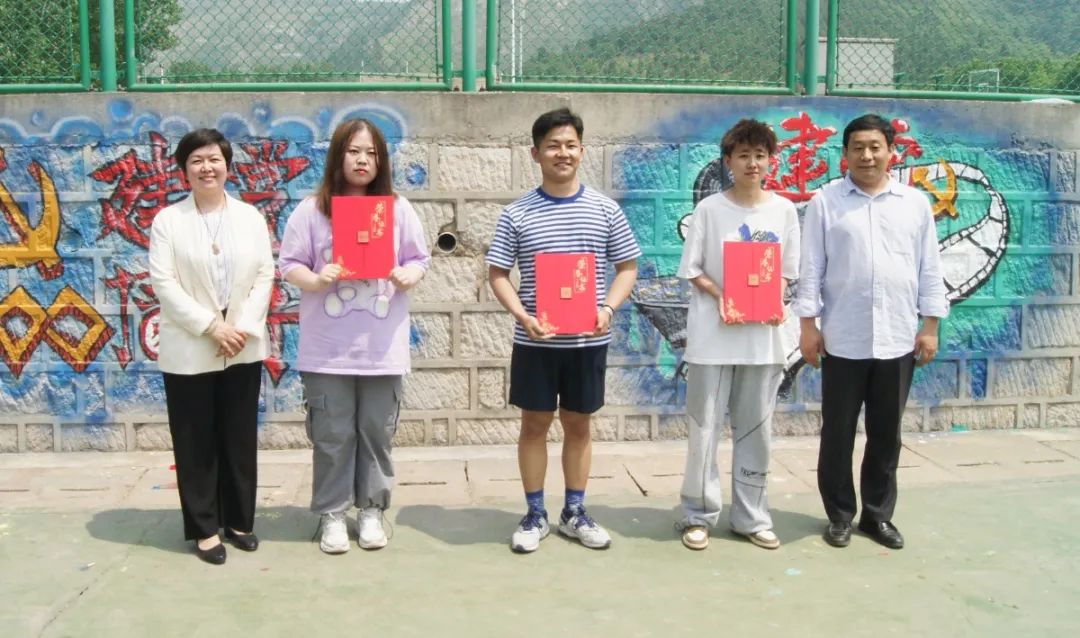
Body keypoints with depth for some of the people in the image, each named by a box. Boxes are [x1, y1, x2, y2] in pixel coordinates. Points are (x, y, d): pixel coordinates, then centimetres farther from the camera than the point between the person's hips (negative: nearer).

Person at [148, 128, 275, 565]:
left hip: (243, 346, 2)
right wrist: (211, 326, -15)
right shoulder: (168, 220, 0)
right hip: (189, 349, -2)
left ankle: (239, 520, 22)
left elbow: (265, 275, 2)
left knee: (240, 439, 9)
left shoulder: (250, 216, 7)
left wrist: (242, 327, -10)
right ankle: (204, 528, 15)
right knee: (196, 443, 4)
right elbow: (163, 282, -8)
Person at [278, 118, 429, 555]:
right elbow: (289, 265, 1)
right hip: (327, 350, -1)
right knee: (332, 436, 6)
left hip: (383, 348, 1)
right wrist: (316, 280, -18)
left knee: (377, 434, 9)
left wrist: (407, 277, -14)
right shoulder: (311, 210, 0)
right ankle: (332, 514, 20)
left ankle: (372, 511, 23)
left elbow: (419, 260, 7)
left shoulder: (398, 209, 4)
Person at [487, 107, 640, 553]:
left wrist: (608, 309, -11)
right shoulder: (516, 214, -2)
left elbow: (627, 267, 6)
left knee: (578, 424, 12)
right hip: (535, 341, -1)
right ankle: (535, 514, 22)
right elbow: (498, 274, 0)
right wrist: (523, 317, -15)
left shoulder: (605, 210, 1)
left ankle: (575, 512, 25)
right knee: (535, 424, 8)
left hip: (588, 340, 1)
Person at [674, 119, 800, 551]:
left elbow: (786, 271, 10)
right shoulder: (709, 209, -2)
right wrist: (721, 297, -16)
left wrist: (776, 302, -9)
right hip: (713, 336, -2)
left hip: (763, 335, 3)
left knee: (756, 430, 10)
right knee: (704, 428, 2)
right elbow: (692, 270, -1)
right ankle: (699, 515, 16)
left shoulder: (784, 210, 5)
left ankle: (751, 516, 22)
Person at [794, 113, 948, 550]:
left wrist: (930, 327, 3)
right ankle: (840, 515, 20)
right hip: (843, 340, -2)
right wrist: (808, 324, -6)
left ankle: (878, 514, 24)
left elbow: (929, 270, 8)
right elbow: (811, 269, -1)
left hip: (898, 340, 2)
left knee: (886, 434, 11)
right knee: (838, 433, 6)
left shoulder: (915, 203, 7)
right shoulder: (826, 202, 1)